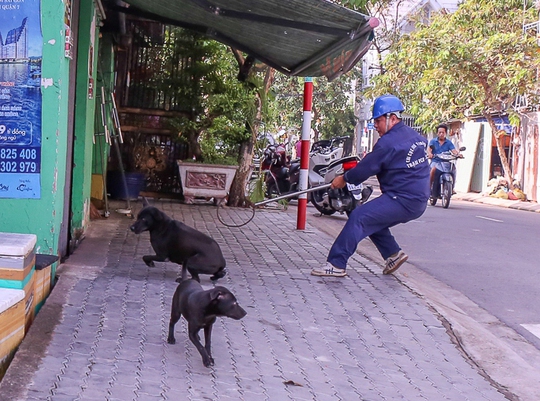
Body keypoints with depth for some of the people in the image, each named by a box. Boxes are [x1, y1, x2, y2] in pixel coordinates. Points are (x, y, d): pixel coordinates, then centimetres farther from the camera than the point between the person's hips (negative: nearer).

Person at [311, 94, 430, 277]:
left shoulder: (388, 142, -14)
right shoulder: (417, 137, 12)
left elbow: (367, 168, -10)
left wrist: (344, 179, 6)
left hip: (401, 200, -10)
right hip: (418, 202, 10)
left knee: (359, 218, -14)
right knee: (372, 219, 22)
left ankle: (336, 264, -17)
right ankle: (393, 253, 20)